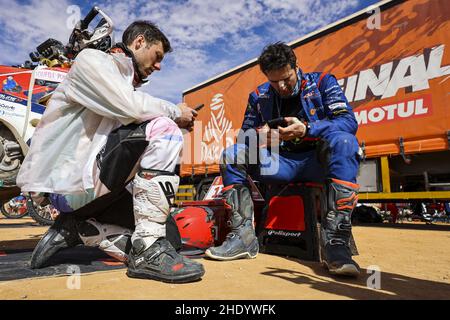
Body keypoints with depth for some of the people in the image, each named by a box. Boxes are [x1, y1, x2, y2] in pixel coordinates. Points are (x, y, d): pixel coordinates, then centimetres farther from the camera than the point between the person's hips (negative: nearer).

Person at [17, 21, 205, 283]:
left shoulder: (124, 81, 24)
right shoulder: (92, 59, -1)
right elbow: (129, 108, -20)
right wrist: (176, 112, -6)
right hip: (68, 179, -8)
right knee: (163, 128, -25)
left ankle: (76, 227, 7)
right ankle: (149, 250, -25)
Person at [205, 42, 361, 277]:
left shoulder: (322, 82, 1)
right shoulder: (259, 96, 9)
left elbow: (348, 121, -11)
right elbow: (244, 133, 6)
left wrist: (306, 129, -27)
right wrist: (258, 135, -18)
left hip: (318, 161, -2)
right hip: (281, 164, 3)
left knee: (344, 141, -34)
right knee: (231, 155, -12)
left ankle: (335, 242, -36)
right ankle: (243, 235, -17)